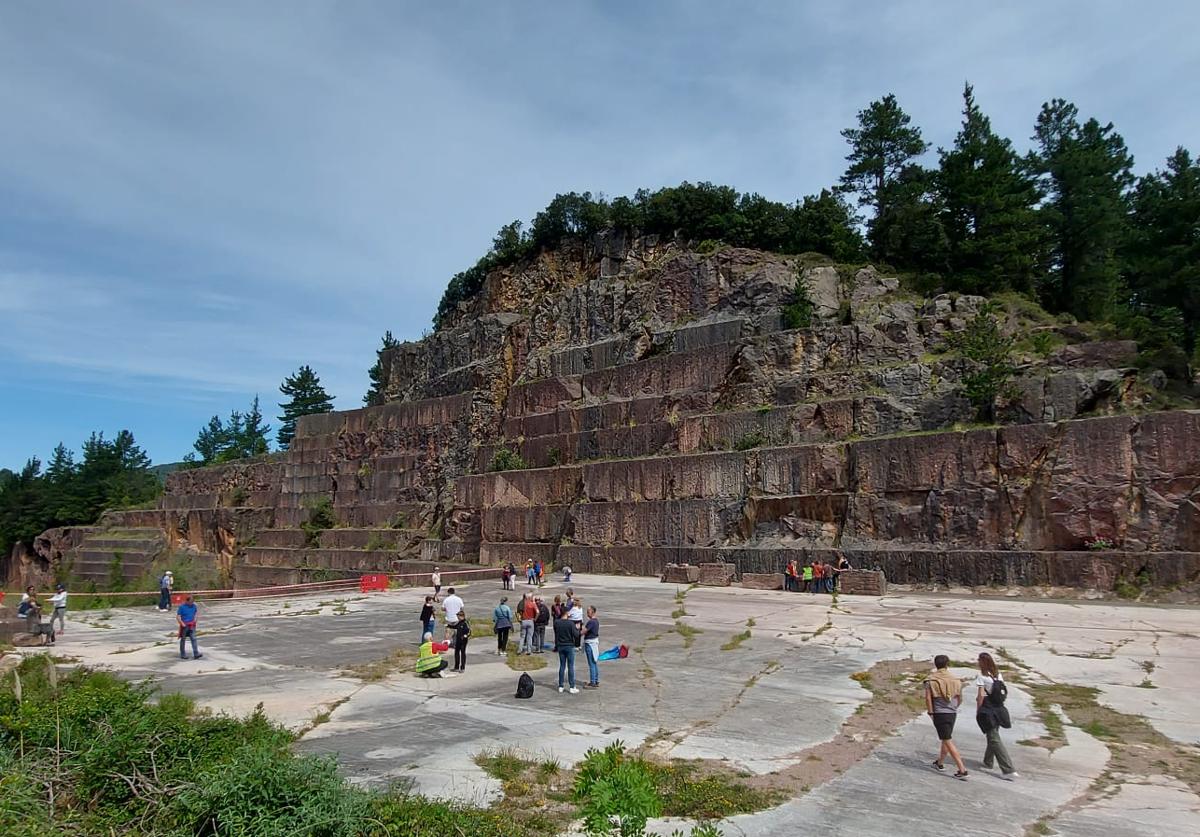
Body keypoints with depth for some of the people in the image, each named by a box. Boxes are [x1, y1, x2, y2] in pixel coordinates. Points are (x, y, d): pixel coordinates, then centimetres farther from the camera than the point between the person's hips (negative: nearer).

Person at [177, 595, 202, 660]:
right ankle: (182, 654, 20)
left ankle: (196, 654, -8)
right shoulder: (182, 607, -11)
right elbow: (177, 616, -10)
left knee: (193, 638, -4)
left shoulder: (193, 606, 2)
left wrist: (194, 621, 6)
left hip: (191, 625, 4)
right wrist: (182, 623, -17)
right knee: (183, 639, 9)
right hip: (184, 625, -3)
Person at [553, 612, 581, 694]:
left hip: (560, 646, 4)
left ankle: (560, 687, 15)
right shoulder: (571, 623, -16)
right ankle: (572, 687, 5)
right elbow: (576, 635, -15)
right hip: (569, 646, -4)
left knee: (562, 666, 12)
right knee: (571, 667, 3)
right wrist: (577, 628, 2)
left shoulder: (556, 623, -5)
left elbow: (556, 633, 8)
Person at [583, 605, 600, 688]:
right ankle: (596, 681, 21)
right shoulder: (596, 621, 9)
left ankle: (593, 683, 2)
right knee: (595, 663, 14)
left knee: (591, 664, -3)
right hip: (595, 641, 10)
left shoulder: (591, 622, -21)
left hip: (590, 643, -10)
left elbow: (583, 632, -18)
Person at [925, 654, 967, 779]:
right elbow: (960, 699, 10)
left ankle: (962, 770, -7)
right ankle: (939, 762, 35)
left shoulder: (931, 680, -8)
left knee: (948, 741, -2)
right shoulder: (956, 680, 3)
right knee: (946, 739, 21)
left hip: (939, 713, -5)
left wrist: (930, 712, -1)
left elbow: (928, 698, -14)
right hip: (952, 713, 5)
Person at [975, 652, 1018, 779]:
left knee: (994, 739, -4)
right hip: (998, 709, 7)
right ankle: (988, 762, 36)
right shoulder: (998, 674, 7)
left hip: (987, 708, -7)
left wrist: (977, 711, -6)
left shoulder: (982, 676, -12)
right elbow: (1004, 691, 9)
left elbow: (981, 695, -13)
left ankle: (1009, 770, -10)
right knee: (993, 734, 22)